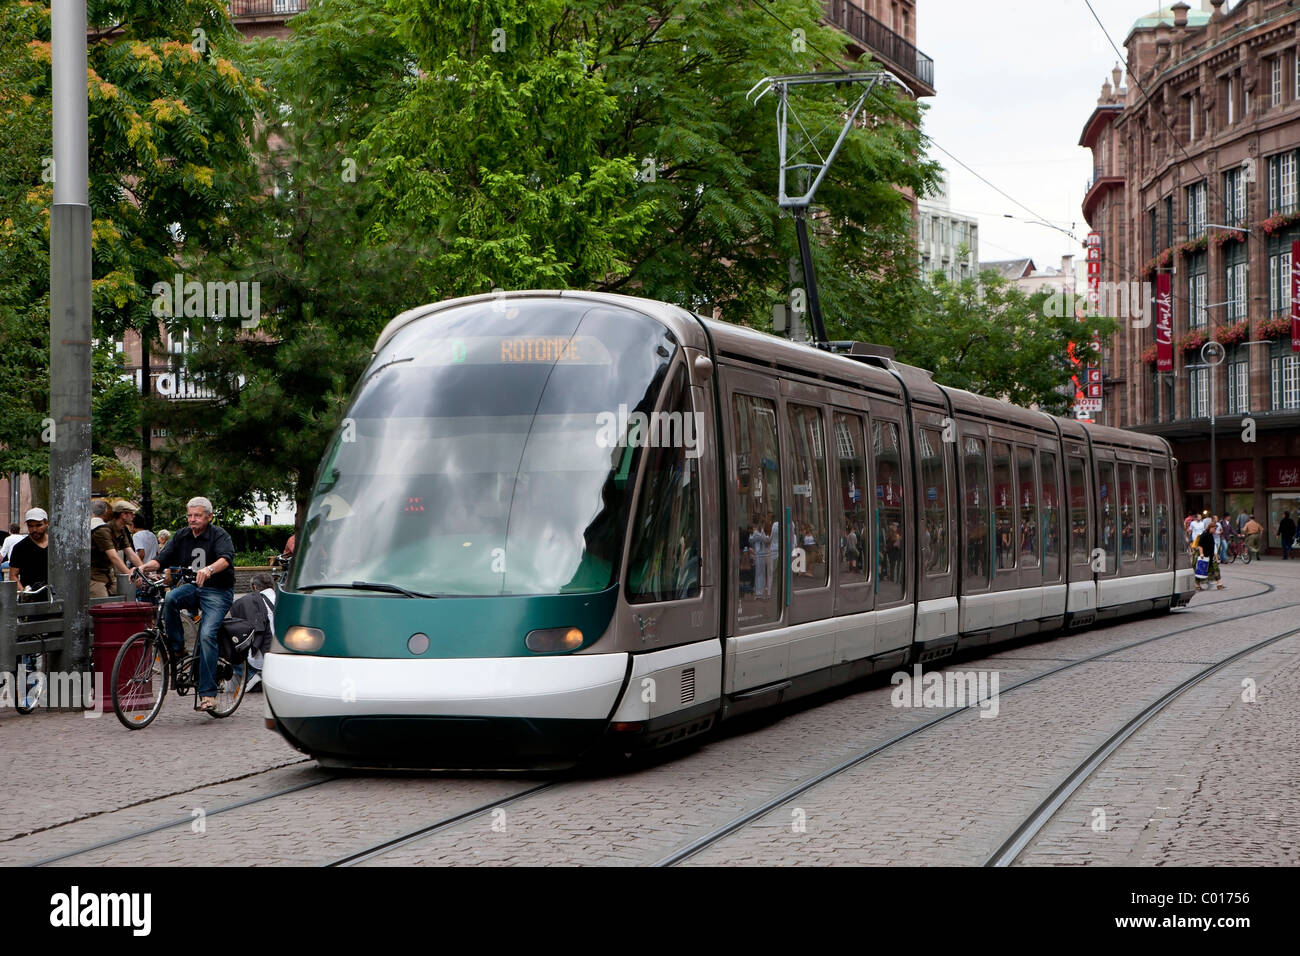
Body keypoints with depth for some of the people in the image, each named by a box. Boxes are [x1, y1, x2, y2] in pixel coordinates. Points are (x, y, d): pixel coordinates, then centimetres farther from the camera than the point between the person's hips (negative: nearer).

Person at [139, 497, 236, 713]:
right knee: (170, 598, -29)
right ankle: (177, 650, -14)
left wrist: (209, 570, -48)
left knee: (207, 634, -23)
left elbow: (226, 558, -27)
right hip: (192, 589, 5)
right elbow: (162, 559, 1)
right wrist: (143, 567, -21)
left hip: (217, 592, -5)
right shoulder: (181, 536, 8)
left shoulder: (219, 535, -8)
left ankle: (208, 693, -21)